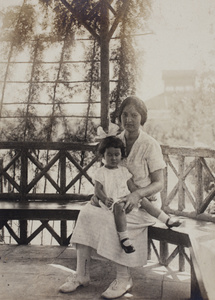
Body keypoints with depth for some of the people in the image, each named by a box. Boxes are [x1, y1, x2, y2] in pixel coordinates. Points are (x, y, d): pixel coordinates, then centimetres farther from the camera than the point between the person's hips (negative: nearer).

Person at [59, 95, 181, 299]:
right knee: (86, 213, -21)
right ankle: (81, 274, -16)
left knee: (112, 221, -32)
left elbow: (158, 184, -11)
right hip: (117, 198, 5)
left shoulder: (150, 145, -11)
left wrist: (137, 195, -29)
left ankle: (124, 278, -15)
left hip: (144, 203, -5)